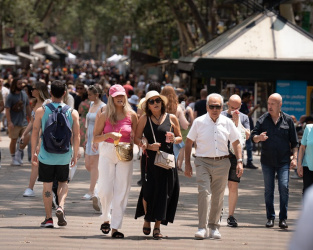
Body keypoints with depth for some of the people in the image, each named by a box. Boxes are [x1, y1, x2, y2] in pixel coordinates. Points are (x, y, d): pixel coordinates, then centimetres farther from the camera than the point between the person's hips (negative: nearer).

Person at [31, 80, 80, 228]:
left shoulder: (41, 111, -5)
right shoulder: (72, 113, -2)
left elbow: (35, 133, -2)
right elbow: (76, 136, 0)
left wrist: (33, 153, 7)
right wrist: (75, 155, 10)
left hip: (46, 155, -1)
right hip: (64, 155, 1)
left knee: (47, 185, 7)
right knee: (63, 182, 18)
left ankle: (49, 218, 8)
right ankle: (61, 206, -6)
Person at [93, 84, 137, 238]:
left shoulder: (131, 115, 4)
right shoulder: (104, 116, 2)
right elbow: (95, 138, 3)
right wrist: (109, 135, -14)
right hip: (107, 153, -1)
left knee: (122, 191, -2)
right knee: (105, 190, -5)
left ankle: (116, 227, 3)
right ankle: (106, 219, 21)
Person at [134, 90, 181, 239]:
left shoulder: (171, 119, 7)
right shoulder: (144, 119, 5)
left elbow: (180, 138, 13)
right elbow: (136, 138, 2)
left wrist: (174, 139, -9)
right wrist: (149, 146, -14)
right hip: (149, 159, -1)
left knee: (164, 192, -3)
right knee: (149, 190, -4)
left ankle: (157, 226, 4)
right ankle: (147, 219, 21)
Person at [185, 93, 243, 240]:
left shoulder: (227, 123, 6)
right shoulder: (199, 122, 1)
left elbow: (236, 143, 13)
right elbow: (189, 143, 6)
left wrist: (239, 162, 3)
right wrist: (187, 164, 2)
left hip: (222, 163, 2)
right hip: (203, 162, -2)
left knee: (218, 197, 7)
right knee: (204, 192, -16)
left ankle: (214, 227, 20)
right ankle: (202, 228, -14)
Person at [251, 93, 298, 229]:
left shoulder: (288, 120, 4)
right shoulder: (263, 119, 5)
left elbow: (294, 142, 7)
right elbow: (253, 136, 3)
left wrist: (295, 158, -1)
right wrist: (259, 137, -19)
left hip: (283, 161, -1)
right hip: (267, 161, 1)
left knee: (284, 187, -10)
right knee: (268, 190, 5)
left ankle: (283, 218, -4)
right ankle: (270, 218, 13)